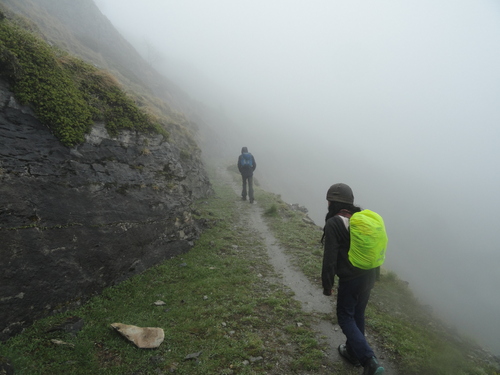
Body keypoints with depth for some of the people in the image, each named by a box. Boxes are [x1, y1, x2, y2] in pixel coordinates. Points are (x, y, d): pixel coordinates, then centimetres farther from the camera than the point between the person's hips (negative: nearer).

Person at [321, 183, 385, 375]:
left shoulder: (333, 224, -18)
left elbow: (330, 259, -18)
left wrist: (327, 284, -6)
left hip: (350, 280, -7)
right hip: (368, 276, 8)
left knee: (345, 317, 11)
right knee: (358, 314, 22)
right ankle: (353, 352, 40)